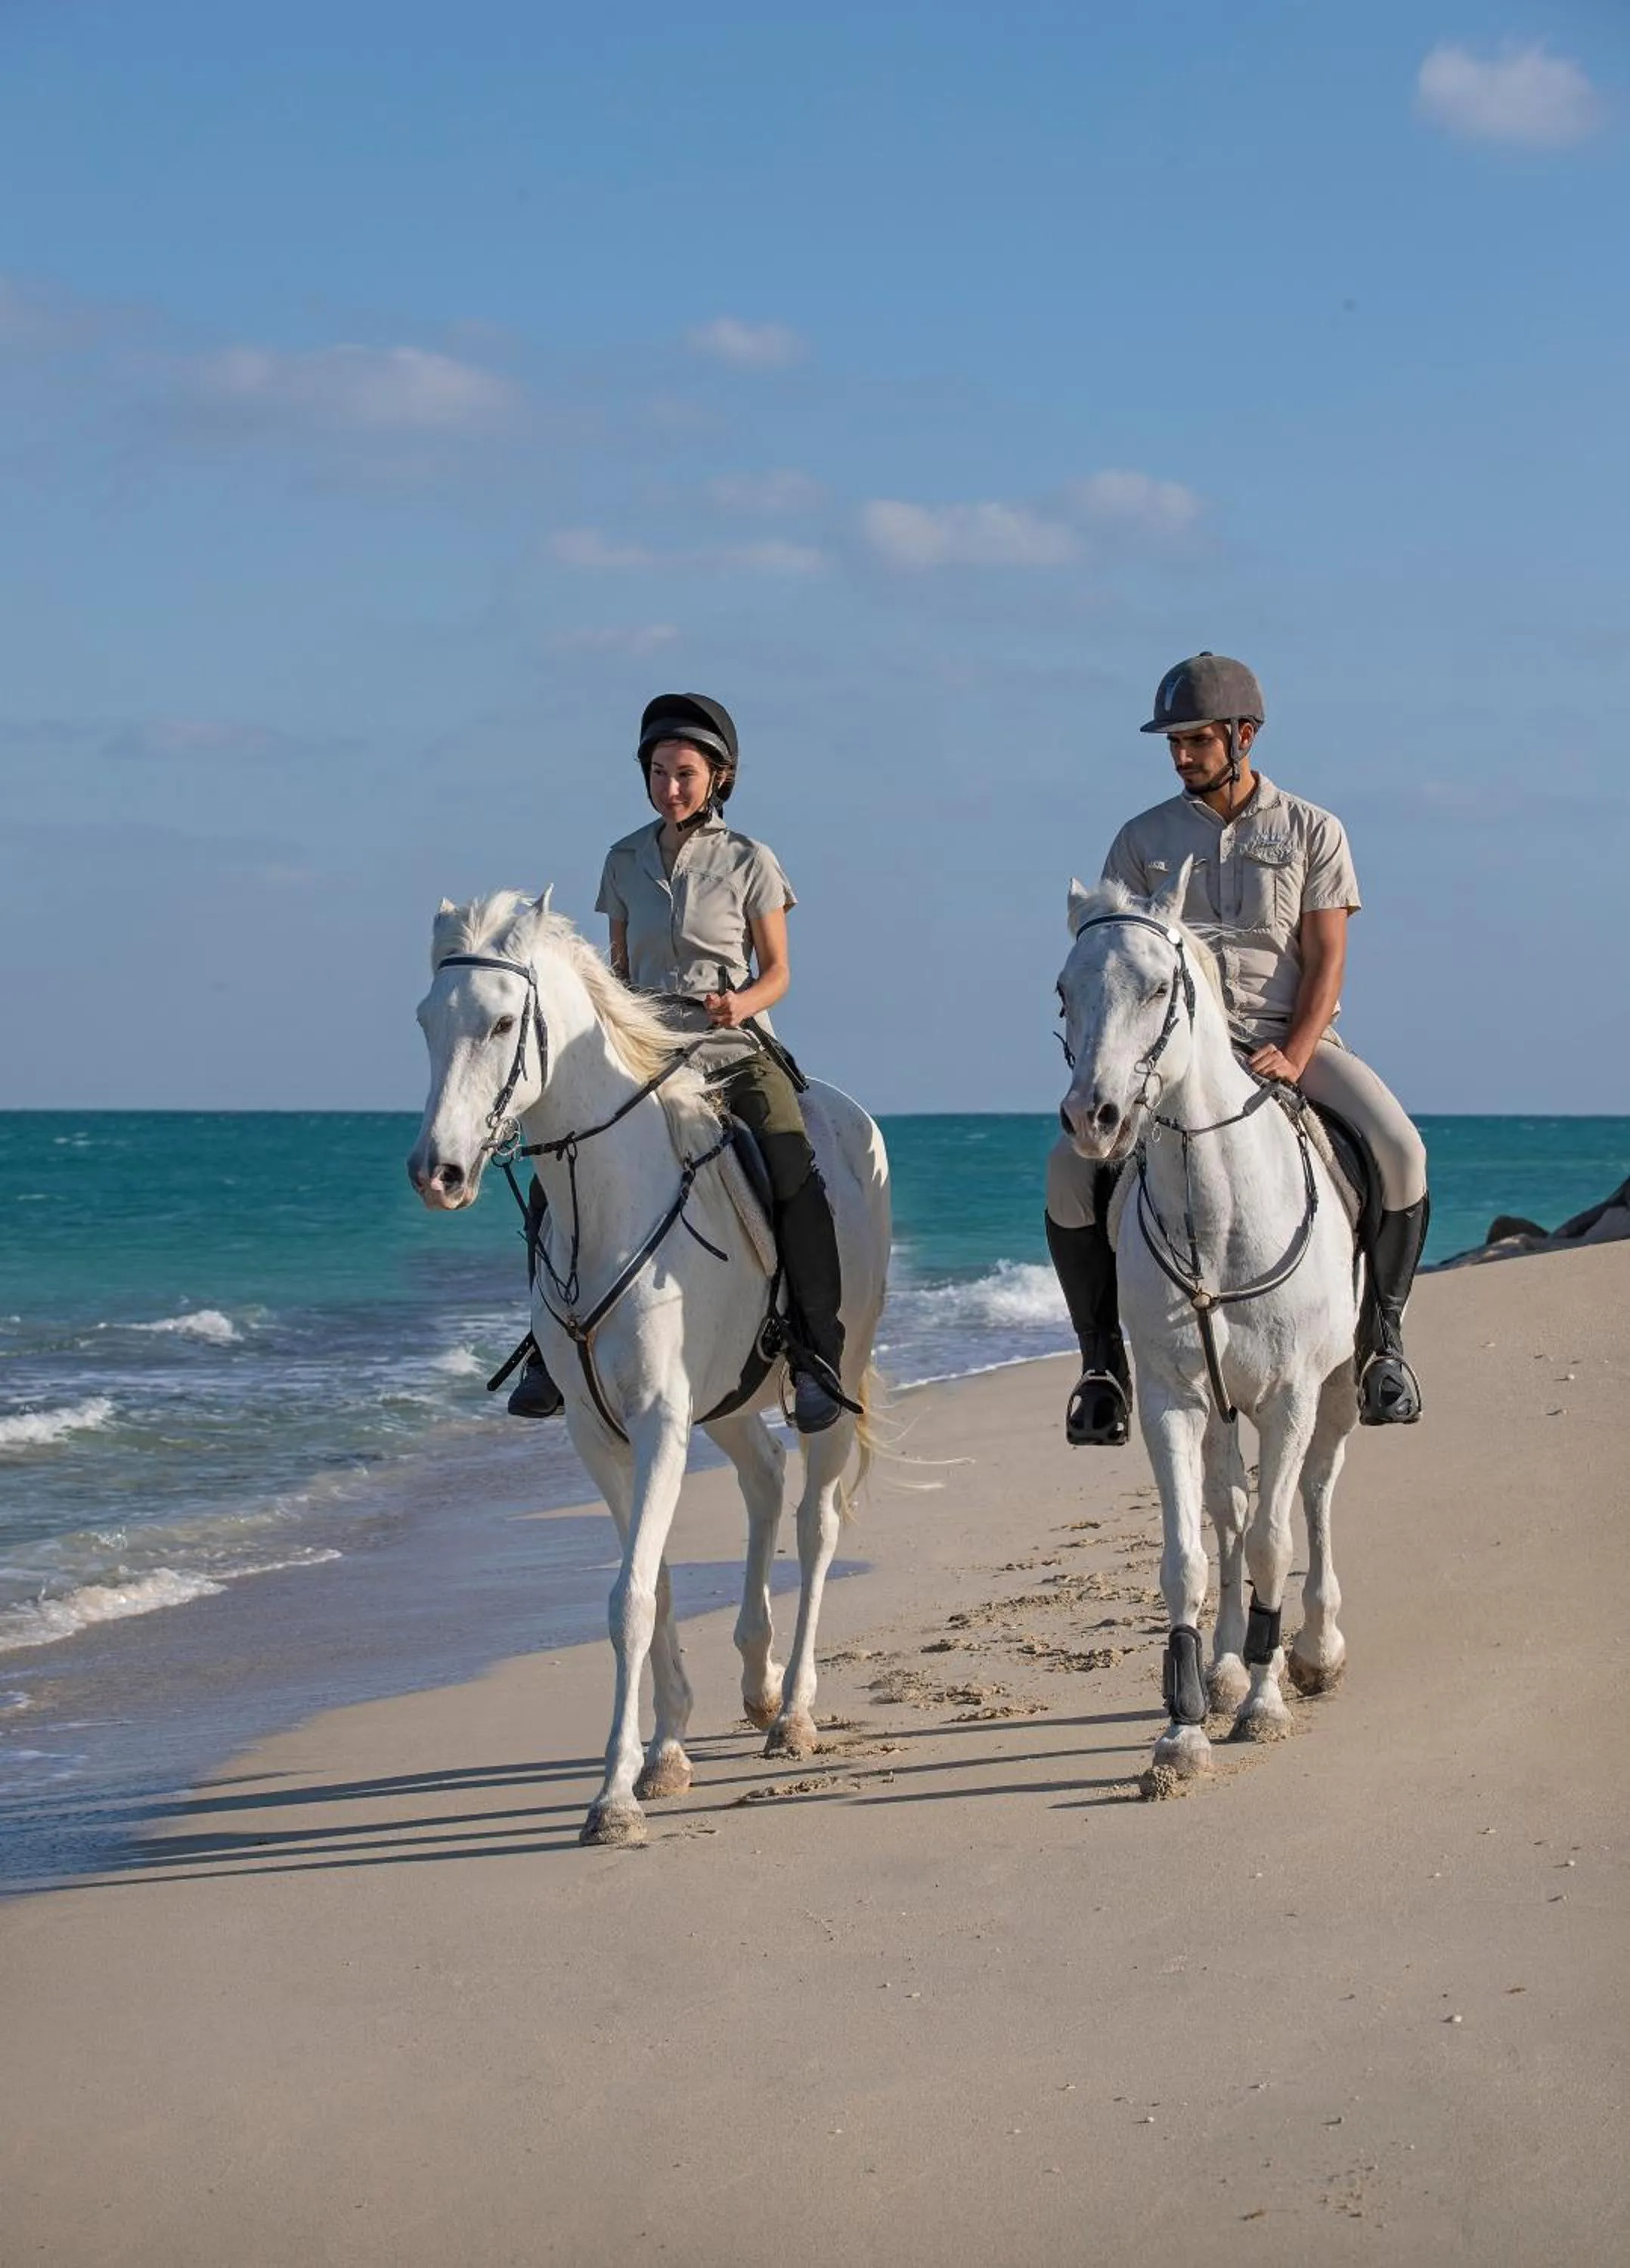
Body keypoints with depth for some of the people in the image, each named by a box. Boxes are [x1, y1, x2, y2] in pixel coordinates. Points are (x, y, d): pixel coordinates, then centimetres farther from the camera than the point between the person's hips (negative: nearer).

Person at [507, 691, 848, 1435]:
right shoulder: (627, 859, 9)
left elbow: (777, 971, 3)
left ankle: (816, 1358, -17)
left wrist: (741, 1003, -17)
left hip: (737, 1053, -3)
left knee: (794, 1183, -26)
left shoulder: (749, 862, 0)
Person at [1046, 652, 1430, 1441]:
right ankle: (1104, 1355, -7)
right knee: (1071, 1170, -23)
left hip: (1291, 1039, -1)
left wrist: (1293, 1058, -17)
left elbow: (1325, 960, -1)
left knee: (1398, 1153, -27)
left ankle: (1381, 1333, -8)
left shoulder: (1313, 832, 6)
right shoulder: (1143, 840, 9)